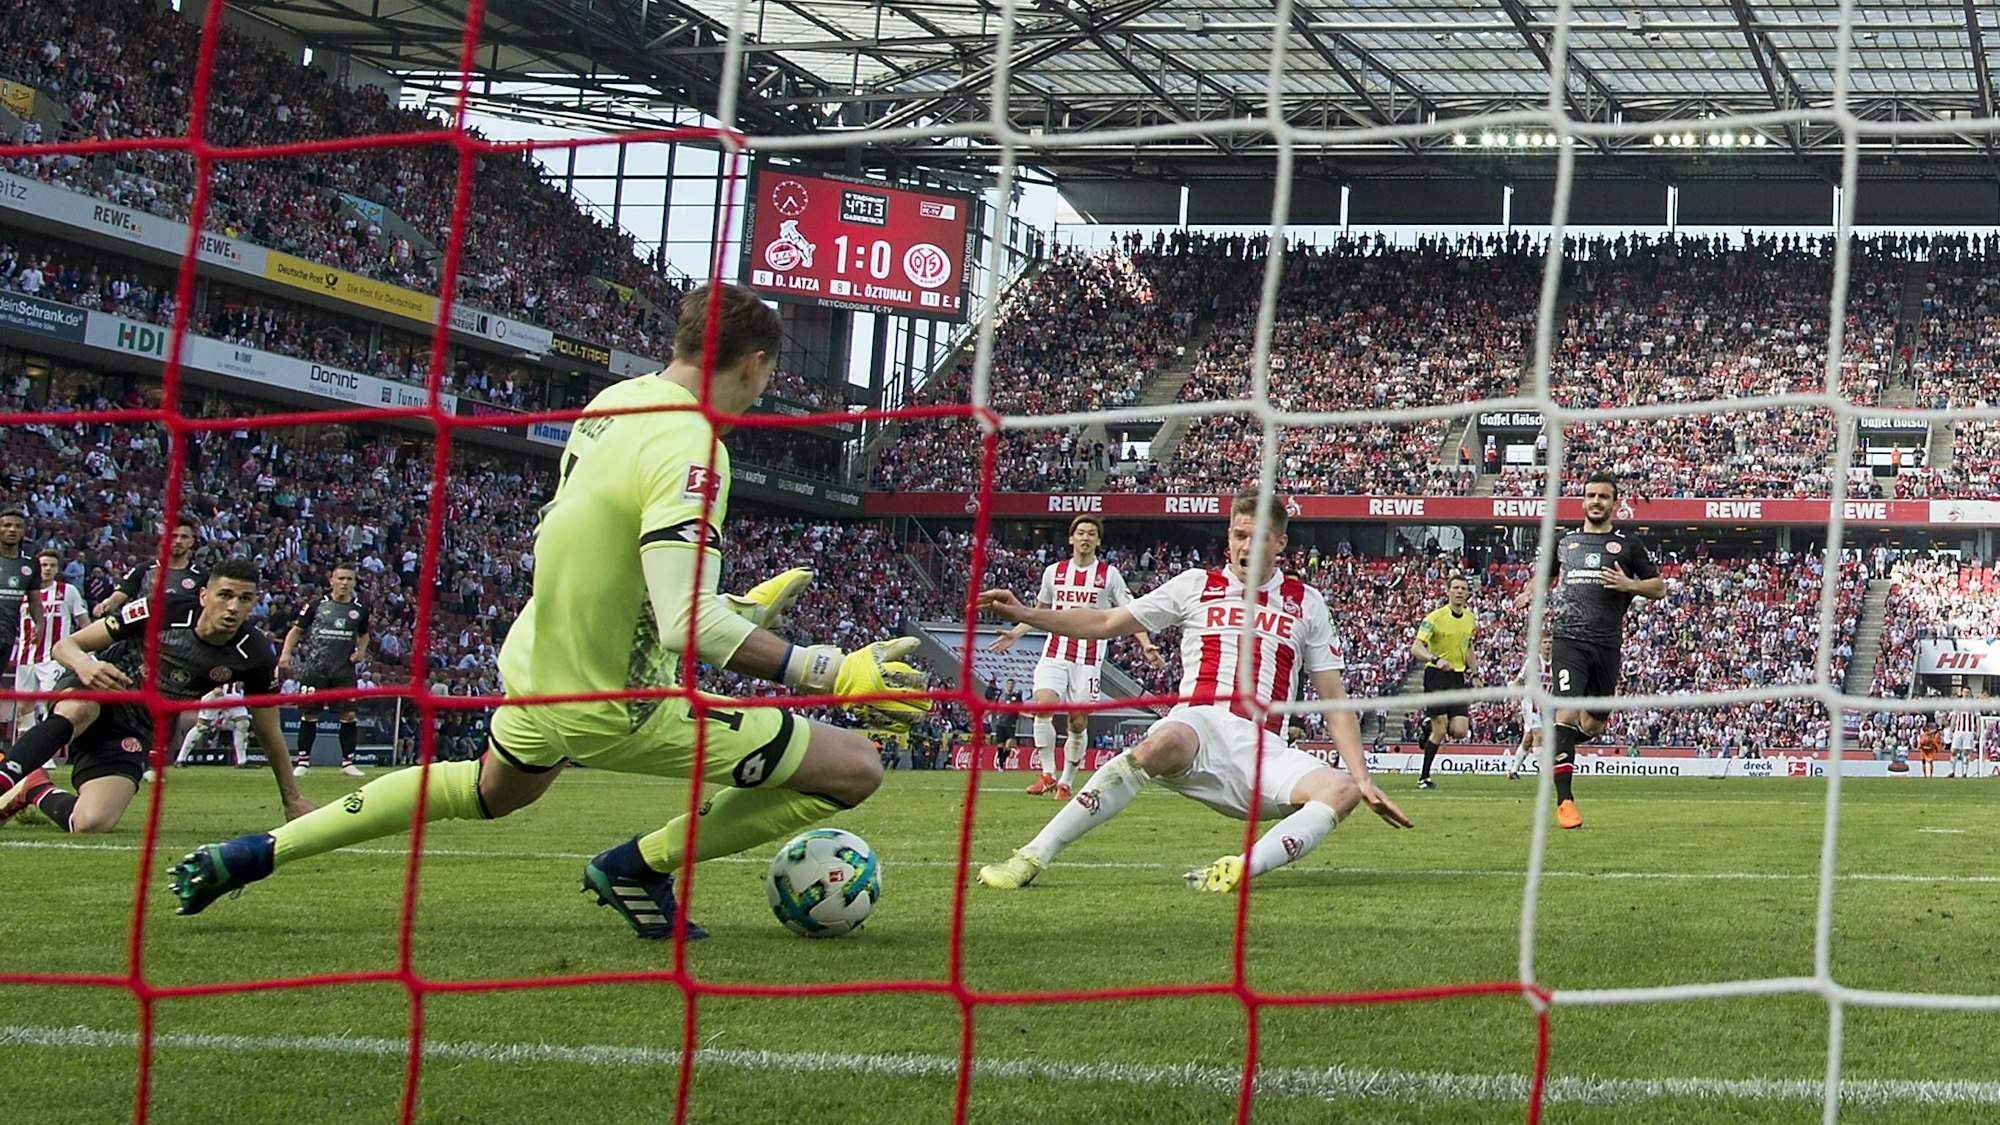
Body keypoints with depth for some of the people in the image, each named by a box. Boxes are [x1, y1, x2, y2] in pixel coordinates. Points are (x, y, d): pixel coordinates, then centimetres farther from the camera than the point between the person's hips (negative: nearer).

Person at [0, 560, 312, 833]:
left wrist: (292, 799, 8)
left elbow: (268, 732, 2)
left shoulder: (254, 657, -15)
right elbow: (65, 645, -15)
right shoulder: (163, 610, -21)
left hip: (135, 732, 3)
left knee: (93, 824, -20)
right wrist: (82, 662, -40)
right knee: (77, 710, -42)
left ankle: (33, 791, 9)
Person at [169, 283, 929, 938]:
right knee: (854, 766, -7)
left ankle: (253, 854, 38)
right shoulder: (690, 450, -25)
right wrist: (829, 673, -30)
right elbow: (689, 626, -33)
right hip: (614, 706, -9)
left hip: (535, 664, 9)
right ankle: (642, 867, 6)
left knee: (490, 792, 40)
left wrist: (737, 607, 18)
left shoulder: (611, 401, 2)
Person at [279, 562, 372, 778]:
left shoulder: (359, 610, 9)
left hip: (344, 670, 2)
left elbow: (364, 635, 26)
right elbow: (296, 630, 5)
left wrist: (361, 651, 7)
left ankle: (348, 761, 5)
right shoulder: (316, 605, 1)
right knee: (309, 713, 0)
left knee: (349, 714, -5)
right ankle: (303, 760, 10)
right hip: (315, 668, -2)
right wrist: (286, 652, -9)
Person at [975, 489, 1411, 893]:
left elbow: (1334, 696, 17)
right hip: (1198, 725, -2)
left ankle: (1244, 868, -44)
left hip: (1265, 747, 2)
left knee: (1341, 789, -27)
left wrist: (1363, 779, 7)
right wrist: (1027, 614, 2)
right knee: (1160, 745, -39)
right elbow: (1107, 623, 15)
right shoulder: (1196, 586, 16)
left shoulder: (1305, 603, 18)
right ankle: (1032, 856, -37)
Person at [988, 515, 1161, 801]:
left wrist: (1147, 646, -10)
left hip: (1089, 658, -1)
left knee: (1078, 722, -1)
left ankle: (1066, 783, 12)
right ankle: (1047, 774, -12)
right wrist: (1014, 634, 17)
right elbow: (1040, 610, 25)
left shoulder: (1109, 574, 3)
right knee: (1043, 706, -20)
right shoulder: (1054, 572, 10)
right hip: (1055, 652, 1)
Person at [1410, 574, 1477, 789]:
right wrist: (1435, 659, -35)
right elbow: (1416, 648, -18)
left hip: (1457, 677, 5)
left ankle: (1429, 727, 25)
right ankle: (1424, 777, 4)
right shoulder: (1435, 618, -10)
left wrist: (1474, 670, 18)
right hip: (1436, 675, -5)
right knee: (1440, 728, -10)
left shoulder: (1471, 618, 9)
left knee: (1460, 730, -8)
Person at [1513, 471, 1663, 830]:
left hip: (1607, 644, 1)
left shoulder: (1627, 545, 10)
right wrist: (1530, 592, 10)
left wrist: (1628, 585, -6)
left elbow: (1660, 587, 12)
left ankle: (1552, 745, 41)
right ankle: (1564, 801, -15)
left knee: (1595, 724, 8)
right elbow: (1545, 573, 31)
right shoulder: (1564, 541, 15)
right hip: (1568, 639, -1)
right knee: (1568, 712, -17)